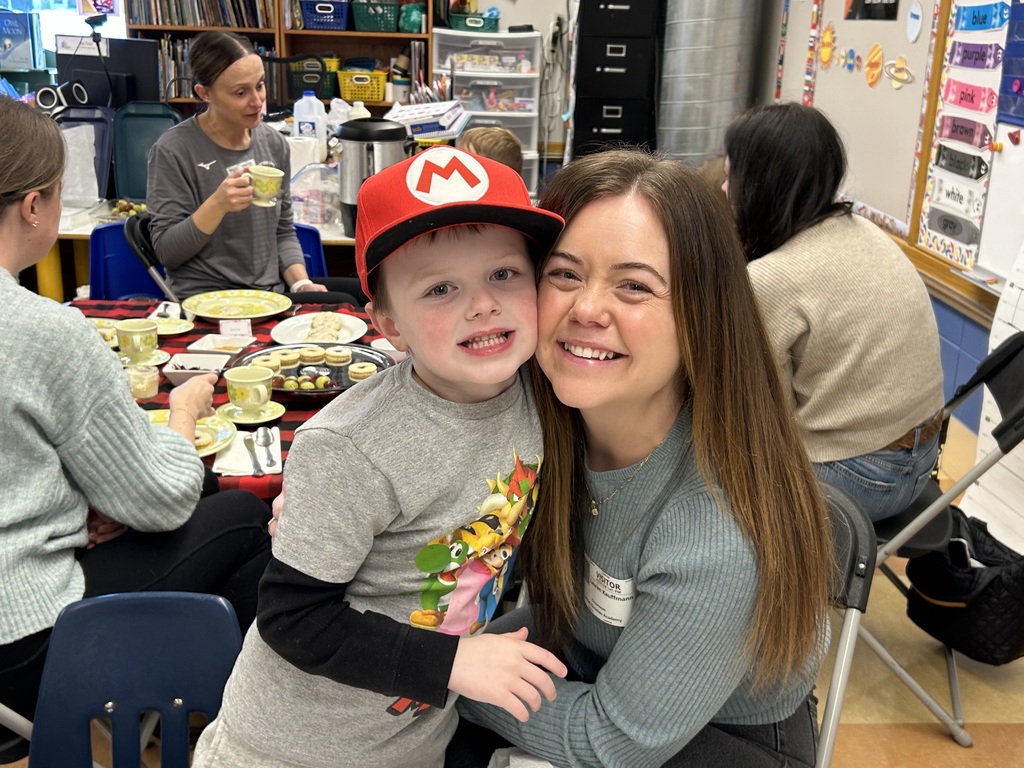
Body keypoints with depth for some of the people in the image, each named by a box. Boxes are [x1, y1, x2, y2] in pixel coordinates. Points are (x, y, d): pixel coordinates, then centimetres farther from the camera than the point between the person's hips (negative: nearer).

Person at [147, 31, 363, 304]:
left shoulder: (274, 143, 6)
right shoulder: (173, 151, -9)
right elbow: (166, 252, -10)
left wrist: (301, 283, -4)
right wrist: (217, 204, -25)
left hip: (274, 289, 6)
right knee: (344, 306, -25)